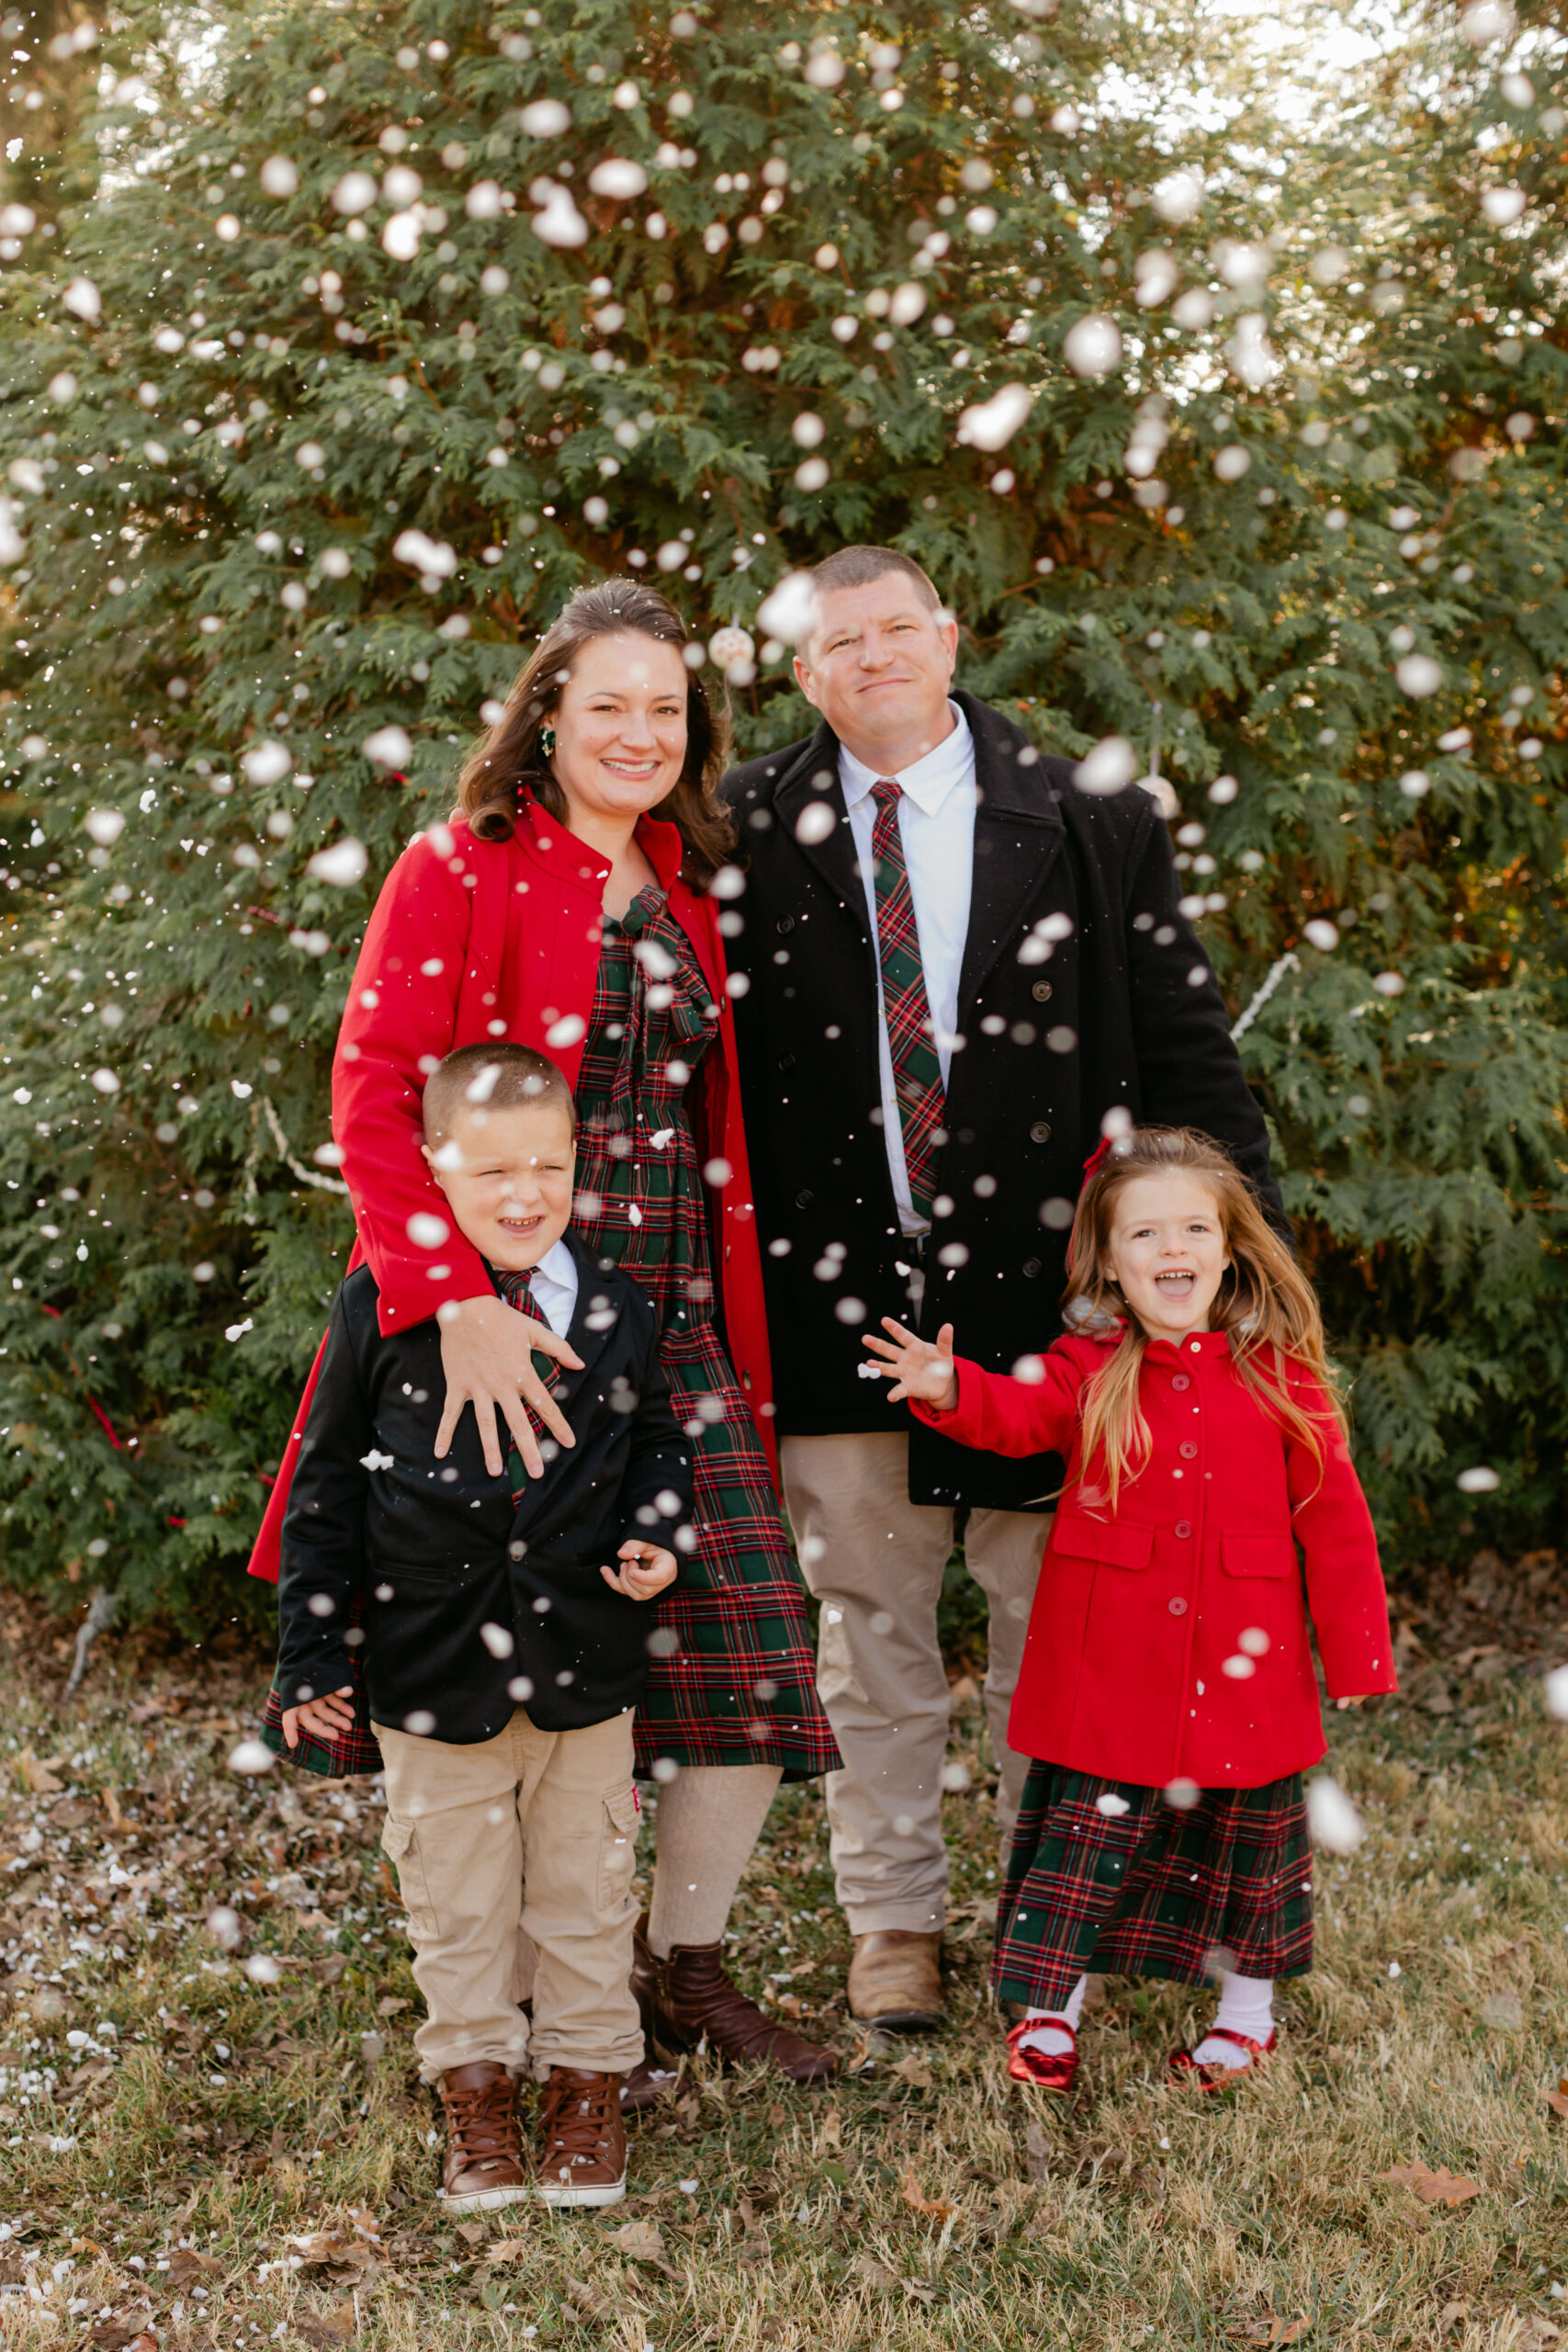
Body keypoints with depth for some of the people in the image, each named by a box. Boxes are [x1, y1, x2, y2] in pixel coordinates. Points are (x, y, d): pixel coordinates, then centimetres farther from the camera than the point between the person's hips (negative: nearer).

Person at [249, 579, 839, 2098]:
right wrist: (454, 1301, -26)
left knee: (755, 1645, 2)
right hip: (514, 1328, -6)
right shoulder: (464, 871, -4)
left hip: (681, 1328, 6)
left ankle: (684, 1967, 21)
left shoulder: (685, 899, 15)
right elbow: (371, 1088, -14)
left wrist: (742, 1338, 13)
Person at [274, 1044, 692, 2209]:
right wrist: (312, 1653, 0)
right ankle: (476, 2081, 29)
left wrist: (658, 1534, -7)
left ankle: (589, 2078, 30)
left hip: (584, 1663, 1)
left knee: (587, 1885, 13)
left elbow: (658, 1439, 14)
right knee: (456, 1893, 12)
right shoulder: (383, 1307, -7)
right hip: (433, 1665, -1)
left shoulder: (614, 1309, -2)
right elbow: (329, 1481, 0)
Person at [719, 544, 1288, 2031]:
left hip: (1043, 1285, 0)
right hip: (840, 1291, 0)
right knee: (869, 1630, 10)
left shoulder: (1090, 829, 3)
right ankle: (893, 1921, 26)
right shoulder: (750, 832, 3)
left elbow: (1185, 1050, 4)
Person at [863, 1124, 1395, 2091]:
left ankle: (1248, 2009, 36)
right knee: (1081, 1832, 6)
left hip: (1243, 1667, 1)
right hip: (1109, 1674, -1)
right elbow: (1020, 1412, -22)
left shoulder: (1280, 1375, -3)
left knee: (1243, 1836, 16)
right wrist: (951, 1391, -43)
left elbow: (1333, 1519, 0)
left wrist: (1357, 1650, 0)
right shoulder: (1090, 1370, -3)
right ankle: (1049, 2010, 24)